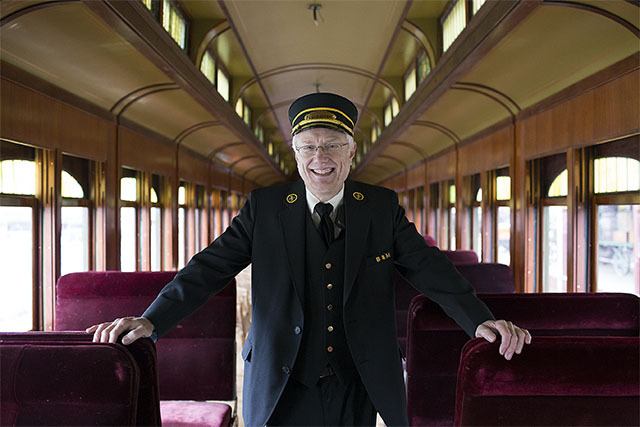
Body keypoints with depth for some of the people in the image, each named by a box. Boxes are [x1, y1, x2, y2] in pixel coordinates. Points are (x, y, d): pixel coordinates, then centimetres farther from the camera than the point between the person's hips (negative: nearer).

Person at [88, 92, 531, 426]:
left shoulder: (382, 206, 0)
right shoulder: (264, 207, -3)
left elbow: (428, 266, -2)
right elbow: (210, 266, -8)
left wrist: (480, 319, -16)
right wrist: (151, 320, -21)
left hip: (358, 387, 1)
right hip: (283, 389, -1)